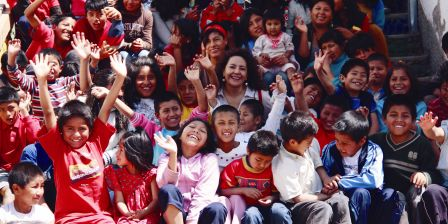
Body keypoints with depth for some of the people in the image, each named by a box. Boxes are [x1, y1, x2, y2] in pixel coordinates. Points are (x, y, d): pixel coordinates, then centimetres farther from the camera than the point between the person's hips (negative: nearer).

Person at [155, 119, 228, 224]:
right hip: (174, 215, 0)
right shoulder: (166, 157, 11)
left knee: (216, 209, -32)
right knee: (168, 190, -29)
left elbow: (203, 194, -7)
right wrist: (173, 154, -18)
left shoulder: (209, 159, 7)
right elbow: (164, 186, -9)